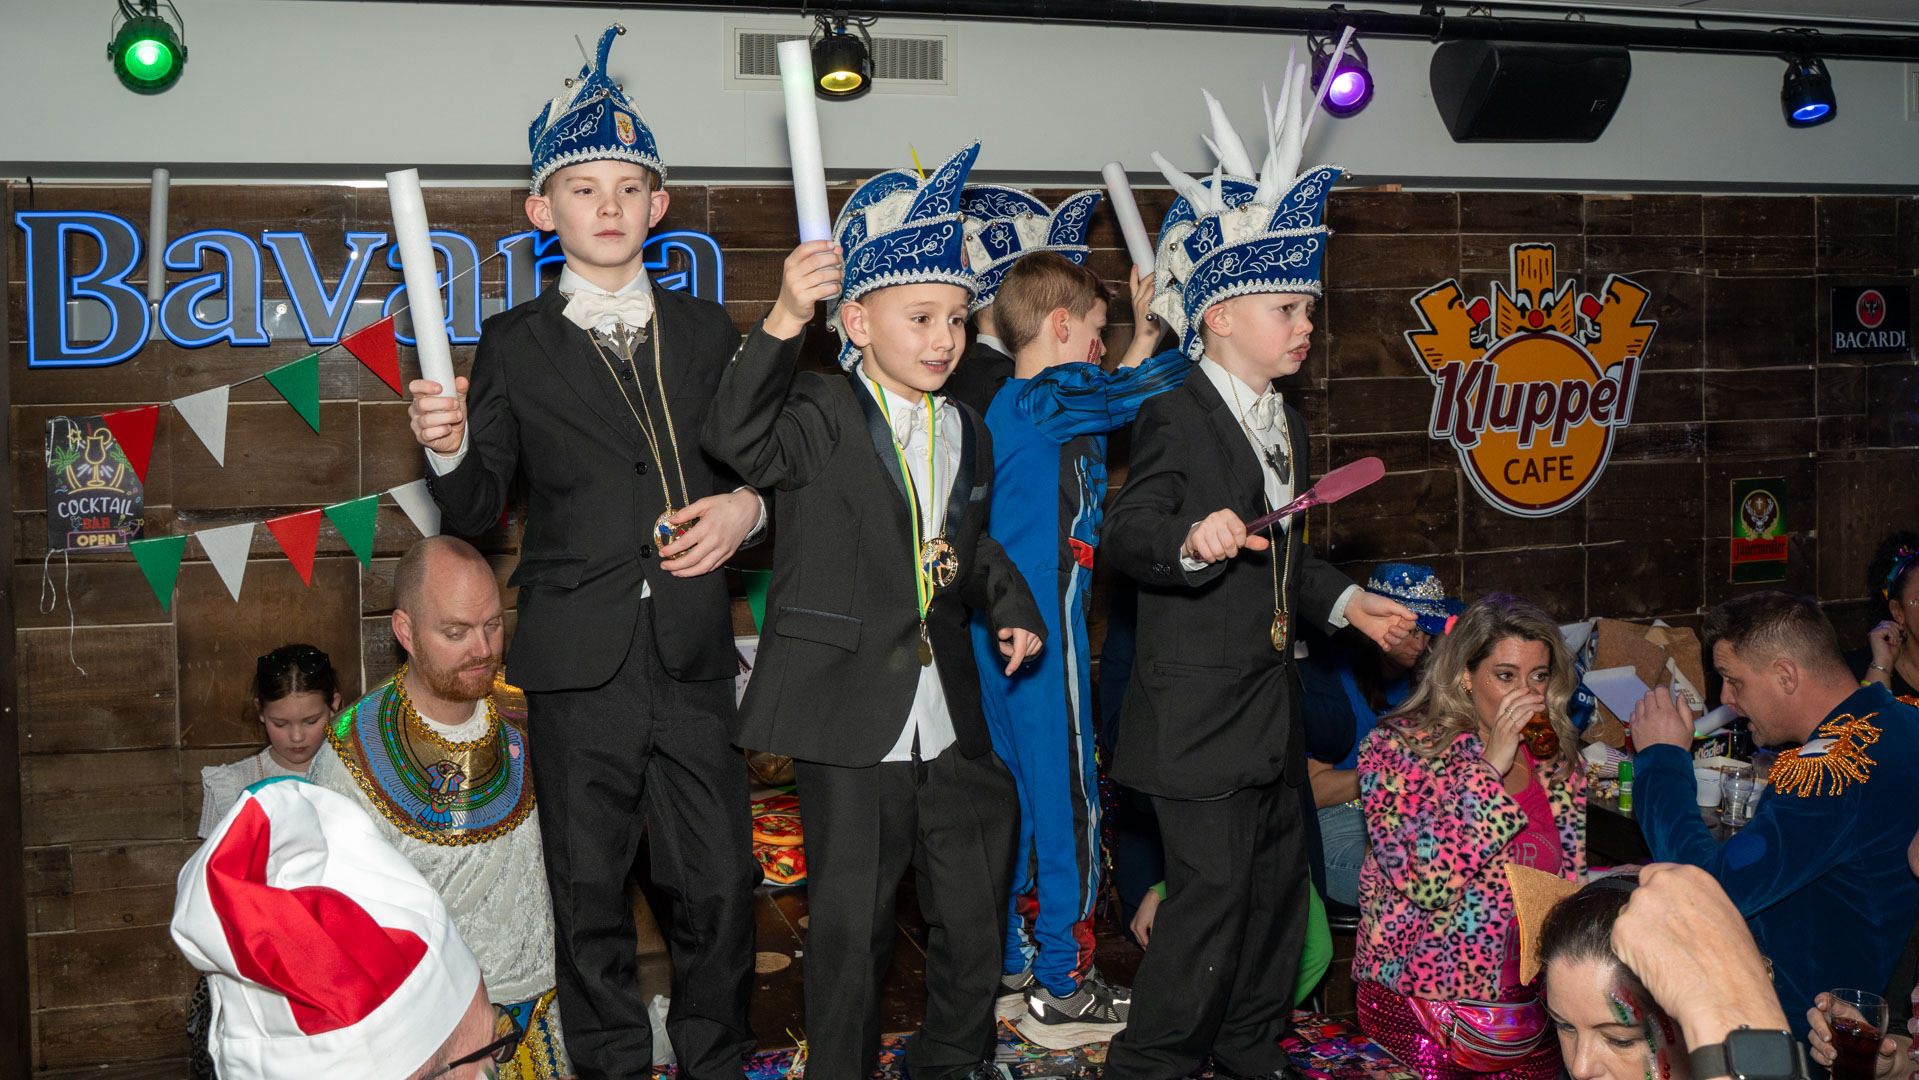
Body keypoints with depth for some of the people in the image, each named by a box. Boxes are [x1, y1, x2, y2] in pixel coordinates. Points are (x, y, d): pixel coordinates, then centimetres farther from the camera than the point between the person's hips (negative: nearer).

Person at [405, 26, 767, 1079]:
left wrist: (745, 507, -6)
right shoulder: (513, 346, 6)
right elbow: (476, 512, 4)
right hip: (580, 663, -1)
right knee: (590, 896, 7)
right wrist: (449, 449, -16)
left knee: (720, 884, 4)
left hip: (694, 656, 2)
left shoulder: (707, 330, 11)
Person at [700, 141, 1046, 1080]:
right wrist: (783, 323, -40)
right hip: (852, 723, -6)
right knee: (849, 923, 6)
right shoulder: (824, 415, -7)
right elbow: (739, 437, -28)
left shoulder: (967, 432, 13)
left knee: (973, 913, 16)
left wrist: (1012, 608, 8)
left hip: (952, 722, 6)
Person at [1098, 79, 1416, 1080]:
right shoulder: (1175, 416, -13)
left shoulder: (1287, 424, 16)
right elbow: (1125, 534, -23)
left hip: (1270, 699, 9)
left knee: (1279, 875, 17)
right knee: (1212, 887, -8)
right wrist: (1190, 541, -41)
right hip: (1197, 706, -9)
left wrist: (1345, 601, 12)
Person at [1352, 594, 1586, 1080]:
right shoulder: (1398, 748, -7)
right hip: (1419, 1002, -4)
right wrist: (1490, 767, -19)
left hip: (1530, 999, 5)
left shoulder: (1557, 762, 9)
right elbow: (1427, 883, -20)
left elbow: (1572, 884, 18)